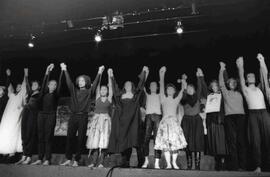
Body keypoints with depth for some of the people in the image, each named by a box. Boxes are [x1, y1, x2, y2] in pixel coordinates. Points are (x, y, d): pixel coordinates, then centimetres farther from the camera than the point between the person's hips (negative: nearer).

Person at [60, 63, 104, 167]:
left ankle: (76, 161, 8)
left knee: (81, 139, 0)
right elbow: (69, 82, 5)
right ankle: (68, 160, 12)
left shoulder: (89, 92, 5)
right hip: (73, 116, 3)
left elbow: (95, 84, -8)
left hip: (83, 117, -3)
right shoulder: (74, 91, 13)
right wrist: (65, 70, -4)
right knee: (69, 138, 2)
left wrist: (99, 73, -20)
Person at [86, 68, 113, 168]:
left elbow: (110, 87, 2)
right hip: (96, 119, 2)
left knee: (103, 140, -8)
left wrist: (109, 76, -1)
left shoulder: (109, 98, 9)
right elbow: (97, 87, 7)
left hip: (105, 120, -1)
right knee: (94, 140, -5)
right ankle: (94, 162, -2)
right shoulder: (97, 98, 13)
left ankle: (100, 162, -6)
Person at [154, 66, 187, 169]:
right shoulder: (163, 99, 12)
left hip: (174, 121, 1)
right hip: (165, 121, -1)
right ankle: (168, 163, -1)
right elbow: (161, 87, 1)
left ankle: (174, 163, 7)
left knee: (175, 142, -4)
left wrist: (183, 83, -7)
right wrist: (162, 75, -8)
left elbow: (182, 91, 6)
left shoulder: (176, 100, 18)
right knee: (165, 143, -7)